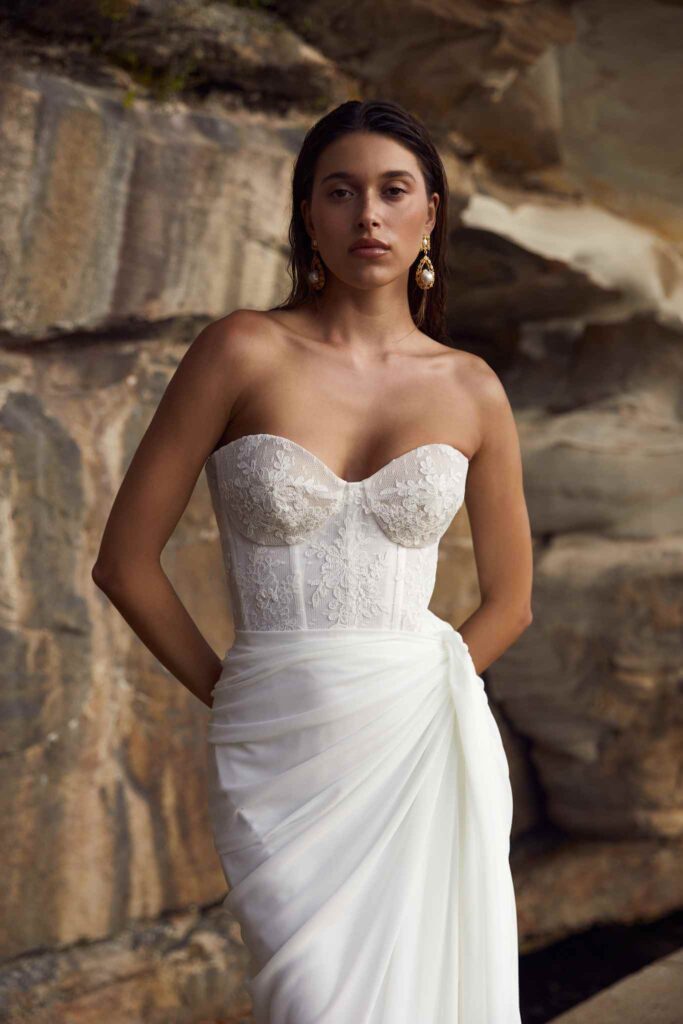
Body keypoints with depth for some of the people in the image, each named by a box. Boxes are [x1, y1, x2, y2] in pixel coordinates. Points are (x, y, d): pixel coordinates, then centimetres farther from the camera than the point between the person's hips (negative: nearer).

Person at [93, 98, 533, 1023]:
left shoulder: (471, 389, 5)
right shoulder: (244, 351, -3)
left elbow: (510, 599, 16)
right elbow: (125, 560, 0)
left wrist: (417, 690, 10)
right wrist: (228, 693, 5)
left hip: (424, 745, 2)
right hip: (281, 748, -2)